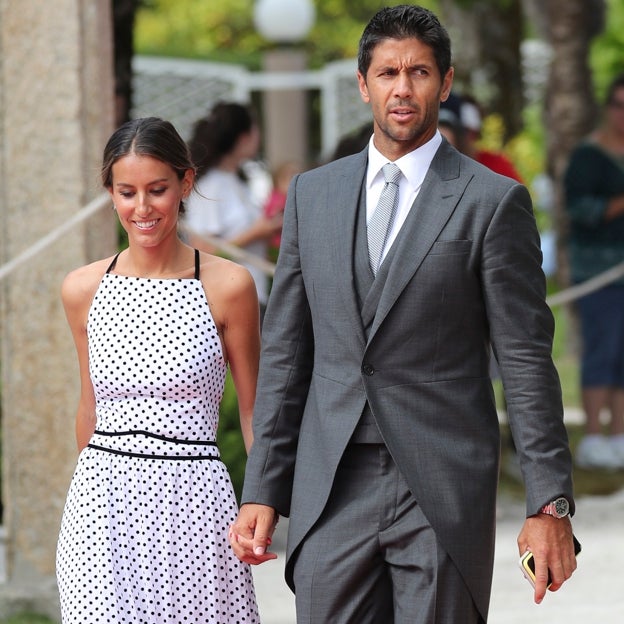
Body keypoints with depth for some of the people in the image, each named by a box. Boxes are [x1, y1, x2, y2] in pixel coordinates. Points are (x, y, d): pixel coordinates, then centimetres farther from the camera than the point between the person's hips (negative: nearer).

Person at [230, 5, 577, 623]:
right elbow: (284, 350, 13)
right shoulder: (312, 194, 11)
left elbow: (527, 361, -3)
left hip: (443, 493, -3)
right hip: (331, 491, 3)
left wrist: (550, 504, -7)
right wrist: (261, 491, 7)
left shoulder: (493, 201, -1)